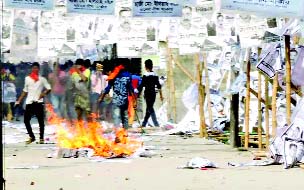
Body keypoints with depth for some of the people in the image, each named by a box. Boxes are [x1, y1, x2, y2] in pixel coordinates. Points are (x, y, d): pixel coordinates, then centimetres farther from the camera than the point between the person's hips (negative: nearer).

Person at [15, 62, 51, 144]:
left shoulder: (42, 79, 5)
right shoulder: (27, 78, 13)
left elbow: (49, 88, 3)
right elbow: (25, 91, 18)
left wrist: (44, 93, -17)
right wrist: (19, 100, 11)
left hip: (38, 102, -3)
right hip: (29, 102, 3)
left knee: (41, 121, -1)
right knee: (26, 120, -3)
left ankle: (41, 138, 7)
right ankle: (31, 137, 11)